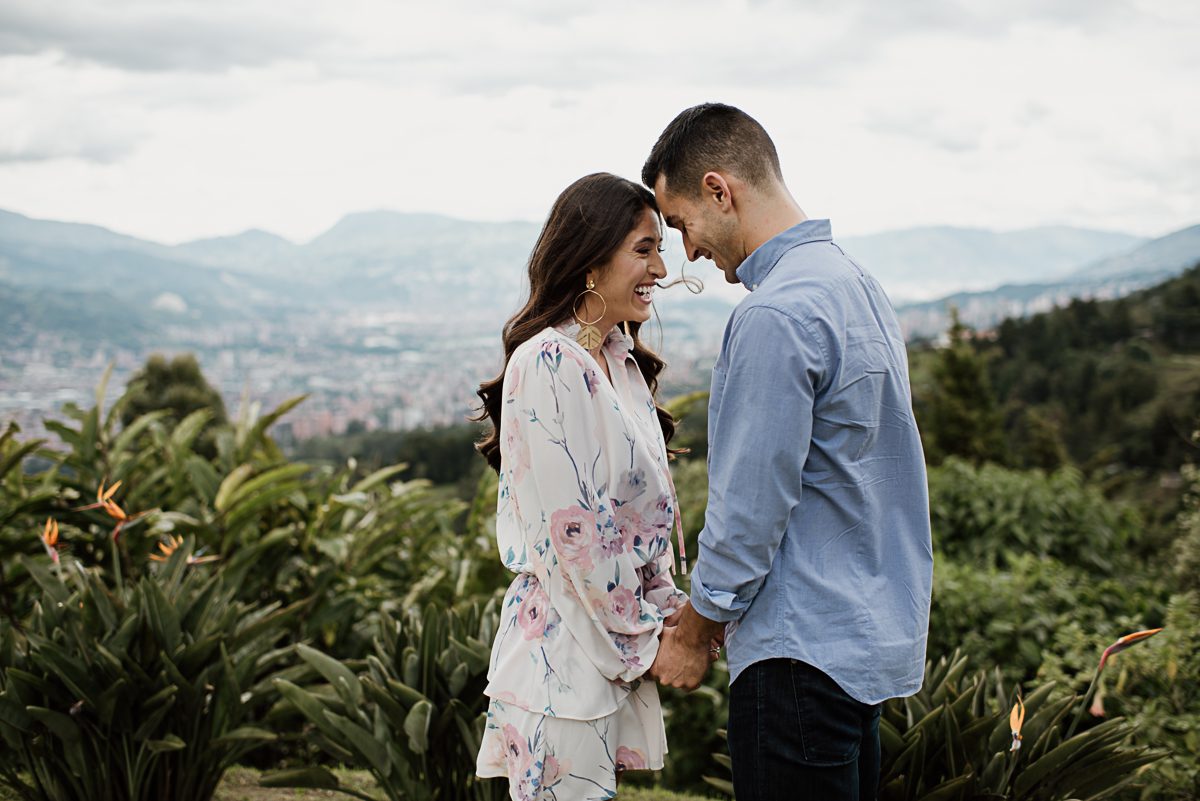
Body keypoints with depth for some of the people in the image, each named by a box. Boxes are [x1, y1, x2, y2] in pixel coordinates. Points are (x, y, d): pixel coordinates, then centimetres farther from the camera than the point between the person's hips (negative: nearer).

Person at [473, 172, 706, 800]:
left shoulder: (622, 362, 11)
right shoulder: (549, 364, -17)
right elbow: (573, 530, -20)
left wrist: (668, 608, 4)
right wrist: (645, 635, -12)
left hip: (619, 644, 8)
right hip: (564, 647, -8)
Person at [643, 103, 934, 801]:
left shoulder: (776, 316, -20)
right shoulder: (857, 283, 12)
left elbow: (752, 504, -19)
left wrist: (693, 632, -4)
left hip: (804, 652, -10)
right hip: (875, 635, 10)